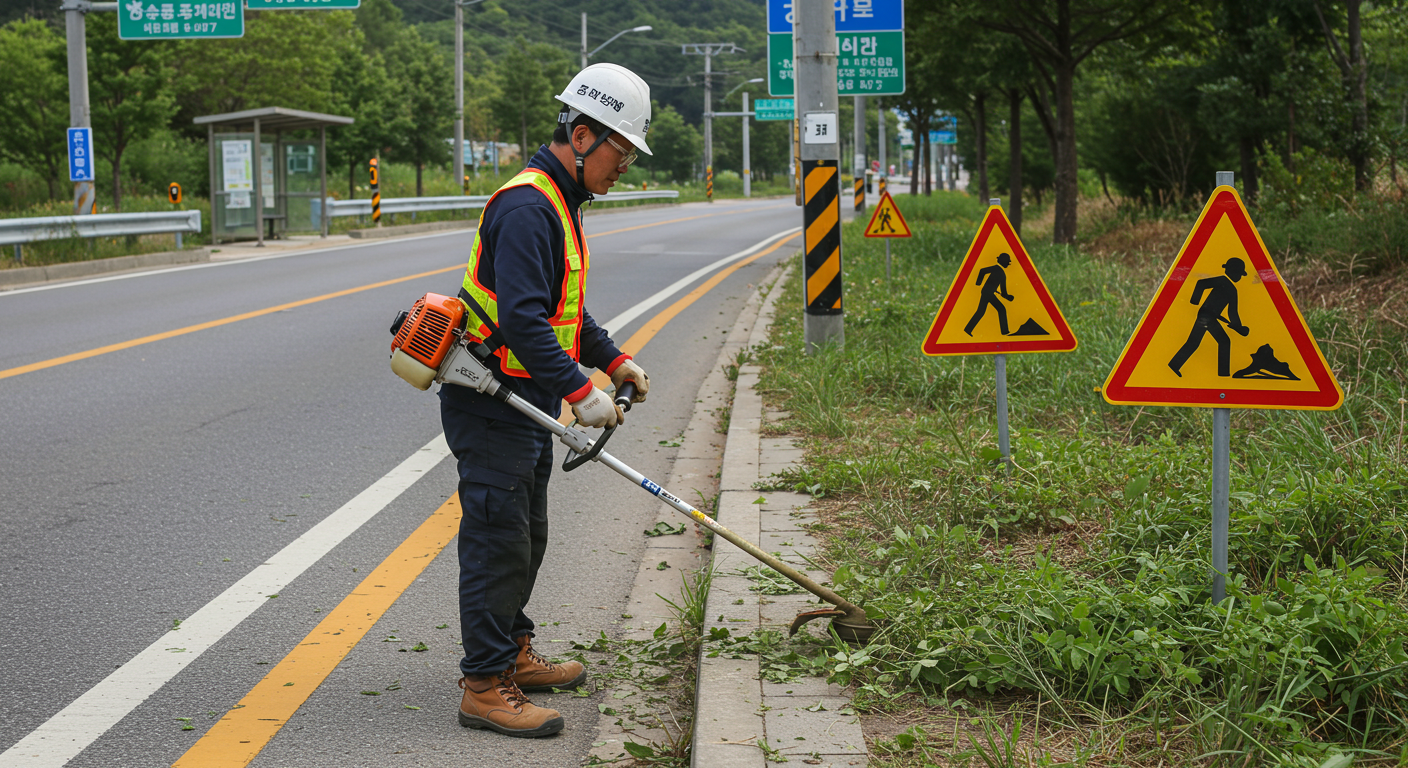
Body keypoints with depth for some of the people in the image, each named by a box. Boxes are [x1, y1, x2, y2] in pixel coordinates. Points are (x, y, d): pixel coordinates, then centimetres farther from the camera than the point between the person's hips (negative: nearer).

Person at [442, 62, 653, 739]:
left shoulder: (560, 202, 15)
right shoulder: (526, 206, -21)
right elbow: (522, 319, -30)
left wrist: (612, 359, 16)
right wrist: (580, 392, -32)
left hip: (526, 402, 11)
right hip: (491, 402, -11)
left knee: (524, 536, 19)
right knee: (498, 540, -7)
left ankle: (512, 656, 32)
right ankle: (483, 688, -1)